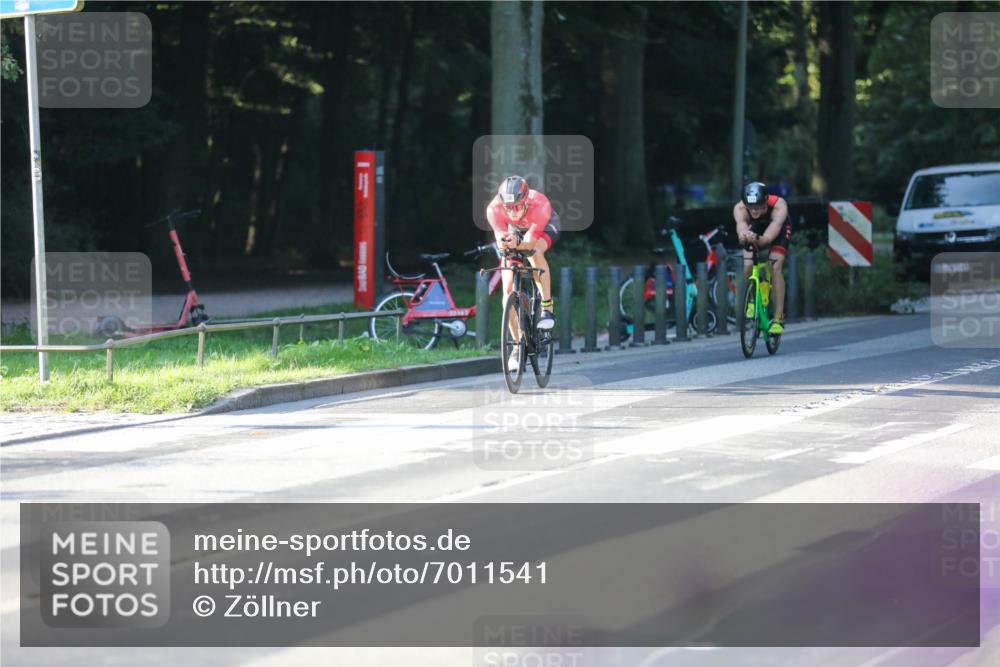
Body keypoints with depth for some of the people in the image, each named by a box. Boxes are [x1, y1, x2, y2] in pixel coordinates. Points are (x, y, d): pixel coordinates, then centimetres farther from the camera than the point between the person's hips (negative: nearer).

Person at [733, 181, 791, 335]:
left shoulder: (779, 206, -41)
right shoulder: (740, 208, -36)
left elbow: (770, 236, -52)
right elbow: (741, 227, -53)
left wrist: (757, 240, -73)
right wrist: (744, 237, -77)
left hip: (779, 230, -2)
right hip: (755, 228, 2)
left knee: (775, 268, -21)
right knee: (747, 266, -18)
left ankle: (779, 318, -18)